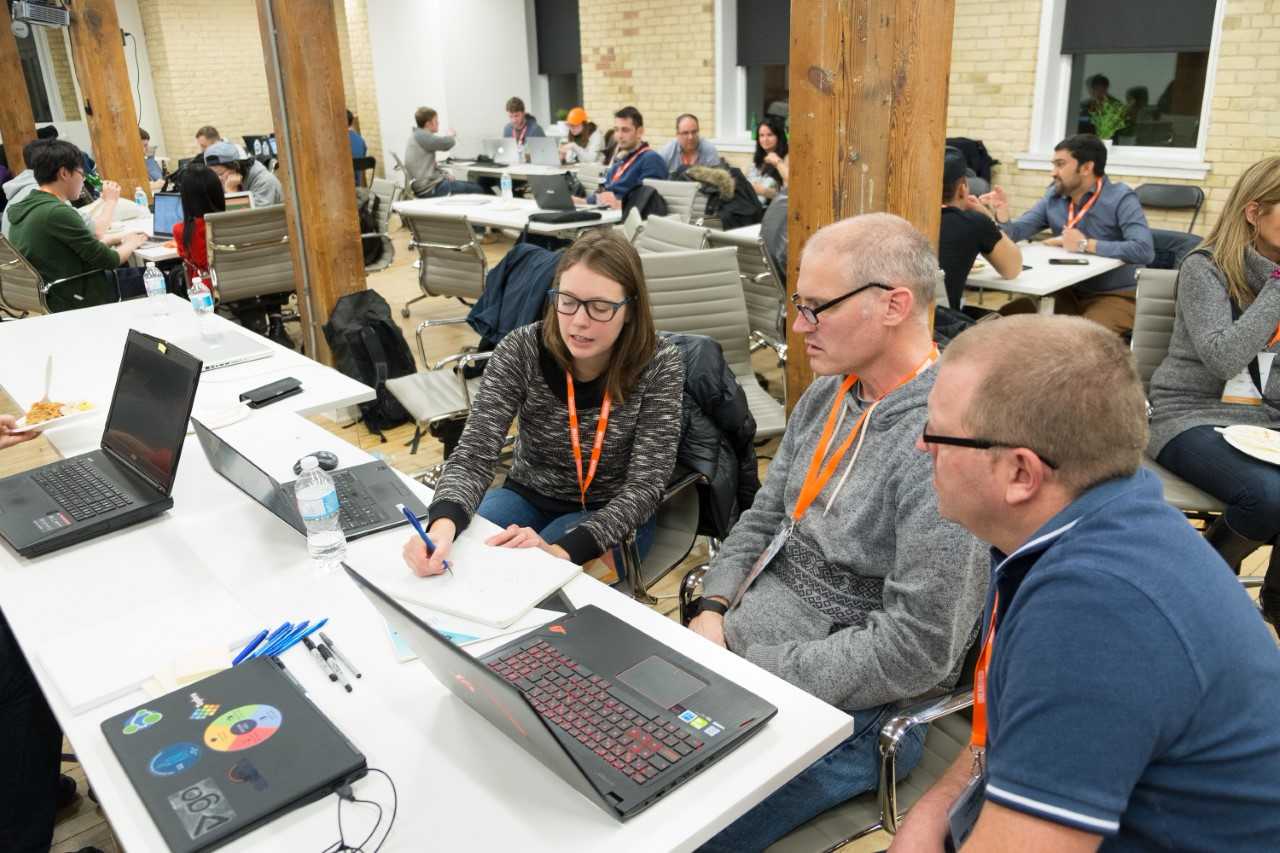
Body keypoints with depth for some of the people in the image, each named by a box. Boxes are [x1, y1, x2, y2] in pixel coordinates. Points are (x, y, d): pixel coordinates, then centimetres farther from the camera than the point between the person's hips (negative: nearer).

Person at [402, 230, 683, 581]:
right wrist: (443, 523, -45)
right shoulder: (520, 351, -17)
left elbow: (644, 486, -22)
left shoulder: (659, 365, -20)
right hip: (527, 496, 3)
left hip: (612, 517, -2)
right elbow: (475, 452, -22)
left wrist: (562, 550, -37)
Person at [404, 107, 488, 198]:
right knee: (477, 190, -10)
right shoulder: (421, 136, -16)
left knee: (473, 184, 14)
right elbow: (448, 143, -25)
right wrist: (451, 135, -1)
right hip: (429, 189, -11)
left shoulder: (416, 136, 17)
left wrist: (444, 174, 7)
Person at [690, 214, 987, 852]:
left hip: (840, 710, -8)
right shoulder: (826, 396, 5)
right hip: (737, 646, 8)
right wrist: (712, 613, -4)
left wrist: (749, 669, -19)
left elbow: (915, 649, -23)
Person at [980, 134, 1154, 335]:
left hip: (1115, 296, -5)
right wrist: (1002, 214, -17)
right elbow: (1013, 234, 5)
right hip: (1069, 292, 5)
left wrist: (1087, 245, -22)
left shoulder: (1120, 198, -12)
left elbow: (1144, 251, -26)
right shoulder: (1054, 196, 5)